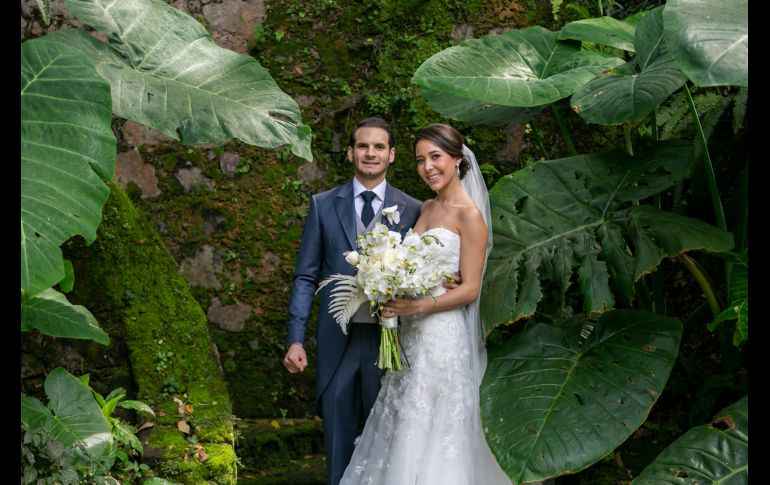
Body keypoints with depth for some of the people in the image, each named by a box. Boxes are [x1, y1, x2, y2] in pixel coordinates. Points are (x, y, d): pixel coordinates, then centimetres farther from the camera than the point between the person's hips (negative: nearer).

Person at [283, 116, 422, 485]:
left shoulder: (412, 210, 2)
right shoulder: (323, 205, 4)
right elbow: (306, 277, 3)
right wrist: (295, 339, -4)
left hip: (389, 340, 0)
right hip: (337, 340, 1)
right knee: (338, 436, 9)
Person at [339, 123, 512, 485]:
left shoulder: (469, 214, -11)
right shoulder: (426, 208, 12)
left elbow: (470, 289, -14)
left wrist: (417, 307, -22)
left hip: (445, 336, -7)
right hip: (412, 335, 7)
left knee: (434, 433, 0)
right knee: (406, 428, 12)